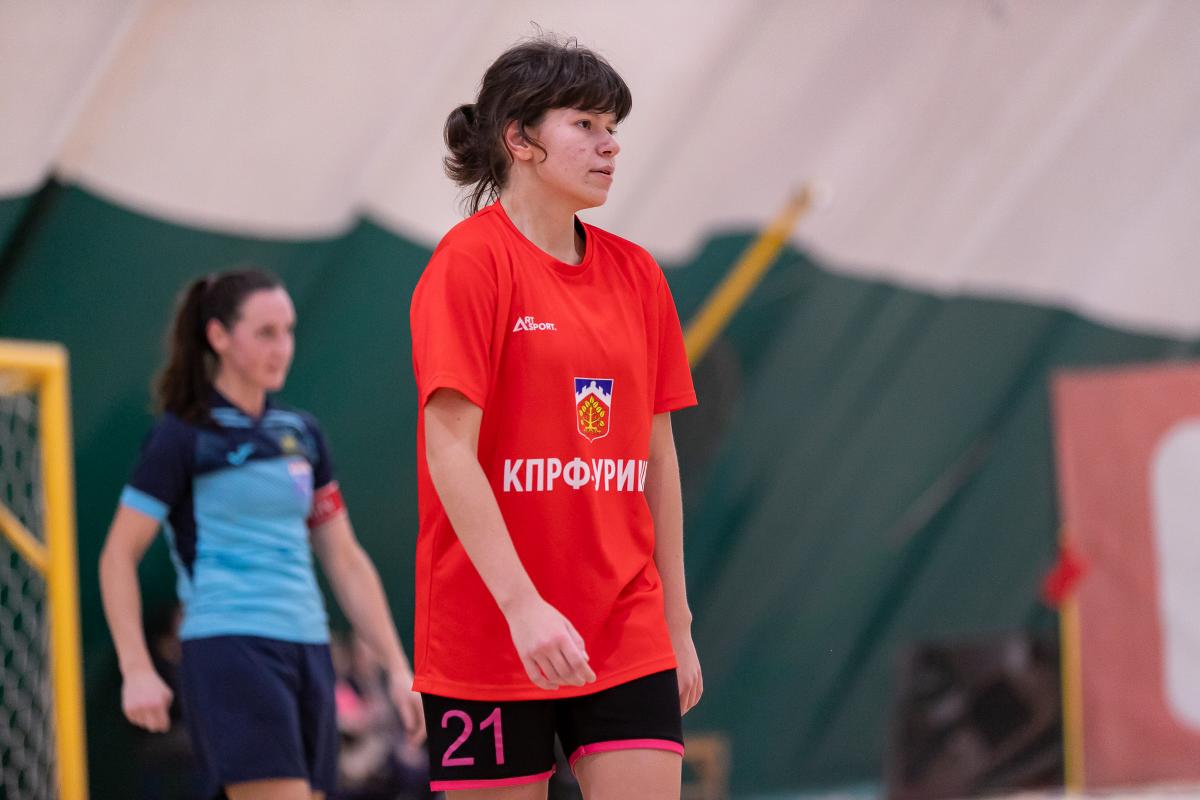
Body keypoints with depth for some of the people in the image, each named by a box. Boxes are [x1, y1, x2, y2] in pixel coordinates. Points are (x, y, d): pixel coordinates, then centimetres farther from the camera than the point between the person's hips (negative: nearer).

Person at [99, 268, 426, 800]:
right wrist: (136, 670, -13)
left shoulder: (300, 434, 15)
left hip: (308, 655, 7)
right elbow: (118, 556, -3)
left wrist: (397, 668, 12)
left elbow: (345, 561, 18)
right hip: (229, 652, -6)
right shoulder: (183, 437, -2)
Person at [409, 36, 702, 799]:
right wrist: (522, 605, -24)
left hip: (627, 635, 5)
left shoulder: (636, 273, 9)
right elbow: (450, 454, -15)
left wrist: (677, 621, 13)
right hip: (487, 642, -5)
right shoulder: (470, 262, -8)